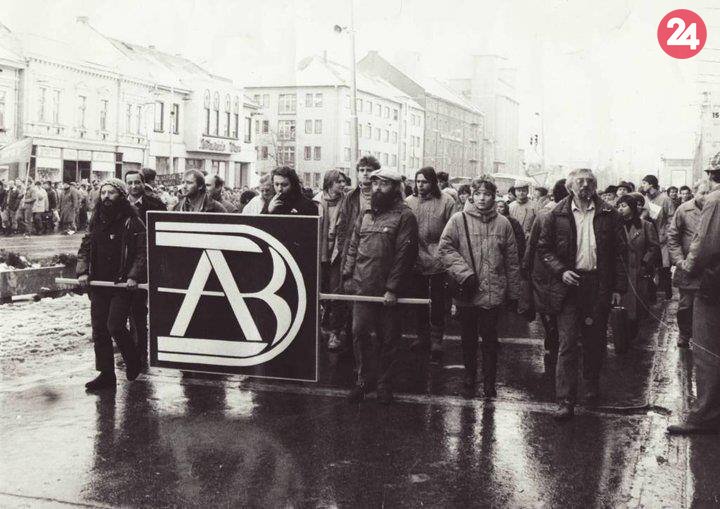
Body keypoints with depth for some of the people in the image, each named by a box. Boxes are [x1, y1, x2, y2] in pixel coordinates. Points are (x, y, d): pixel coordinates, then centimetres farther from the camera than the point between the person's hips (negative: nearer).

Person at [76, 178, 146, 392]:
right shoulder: (96, 221, 12)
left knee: (115, 326, -12)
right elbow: (85, 247, 14)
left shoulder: (132, 222, -6)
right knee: (99, 330, 5)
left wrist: (134, 276, -19)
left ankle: (132, 361, 15)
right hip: (98, 284, 6)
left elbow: (143, 252, -9)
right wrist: (83, 271, 0)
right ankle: (106, 374, 14)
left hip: (122, 284, -6)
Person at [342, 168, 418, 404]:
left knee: (388, 338, 6)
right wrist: (347, 276, 6)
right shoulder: (366, 215, 14)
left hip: (388, 292, -5)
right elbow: (353, 248, 17)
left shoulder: (404, 216, -5)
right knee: (360, 333, 4)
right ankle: (364, 380, 18)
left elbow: (404, 255, -11)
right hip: (362, 288, 5)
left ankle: (384, 384, 18)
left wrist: (393, 289, -15)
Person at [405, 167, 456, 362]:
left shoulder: (446, 201, -7)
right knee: (419, 301, 15)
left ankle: (436, 340, 15)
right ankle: (422, 336, 30)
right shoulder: (409, 201, 2)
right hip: (416, 260, 4)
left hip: (438, 260, -3)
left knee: (437, 303, 6)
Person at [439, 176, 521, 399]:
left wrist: (513, 292, 6)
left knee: (490, 339, 6)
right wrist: (464, 273, -16)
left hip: (493, 293, 0)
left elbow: (512, 261, 7)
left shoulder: (503, 223, 3)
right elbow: (445, 249, -6)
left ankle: (489, 383, 19)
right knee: (468, 339, 12)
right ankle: (469, 380, 27)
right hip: (466, 294, 0)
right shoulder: (458, 220, -1)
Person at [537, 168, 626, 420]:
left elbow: (620, 252, 4)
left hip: (599, 284, 1)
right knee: (567, 344, -5)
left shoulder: (609, 215, 3)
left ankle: (592, 386, 35)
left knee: (595, 341, 13)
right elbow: (544, 247, 5)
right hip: (569, 283, -1)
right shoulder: (558, 215, 2)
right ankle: (566, 401, -4)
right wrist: (561, 271, -9)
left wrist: (618, 287, -1)